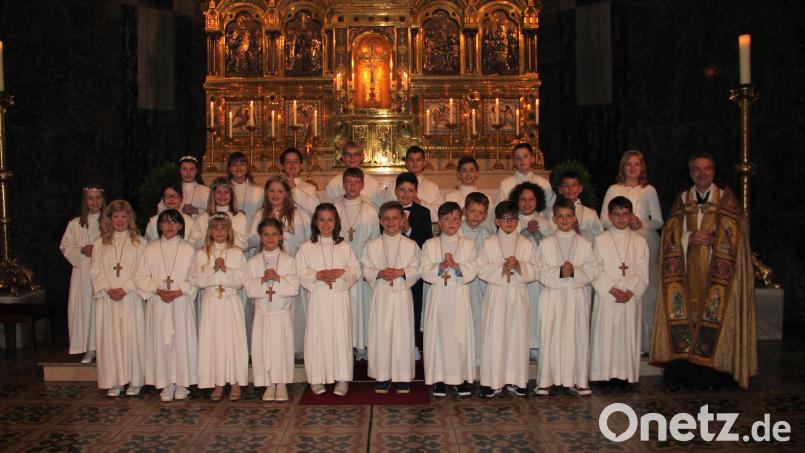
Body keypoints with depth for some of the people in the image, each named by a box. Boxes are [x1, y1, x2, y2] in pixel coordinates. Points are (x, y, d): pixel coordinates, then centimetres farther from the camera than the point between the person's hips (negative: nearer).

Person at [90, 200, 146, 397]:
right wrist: (108, 289, -9)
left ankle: (134, 380, 6)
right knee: (110, 338, 2)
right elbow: (95, 271, 7)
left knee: (132, 336, -2)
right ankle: (114, 382, 9)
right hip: (107, 299, 2)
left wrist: (125, 288, -13)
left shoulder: (139, 242, 3)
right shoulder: (100, 243, 12)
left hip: (131, 297, -2)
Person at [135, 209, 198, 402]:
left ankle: (182, 383, 10)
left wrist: (179, 291, -14)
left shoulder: (188, 249, 3)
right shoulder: (151, 249, 6)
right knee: (161, 341, 2)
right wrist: (158, 290, -10)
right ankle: (166, 384, 11)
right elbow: (141, 277, 4)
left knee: (182, 340, -1)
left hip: (182, 302, -1)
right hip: (158, 303, 1)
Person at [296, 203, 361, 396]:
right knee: (318, 335, 1)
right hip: (318, 297, -1)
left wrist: (341, 272, -13)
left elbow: (356, 270, 5)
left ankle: (342, 378, 9)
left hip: (340, 296, 1)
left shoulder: (344, 247, 8)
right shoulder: (307, 247, 5)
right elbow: (301, 273, 0)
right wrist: (319, 275, -15)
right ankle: (317, 378, 11)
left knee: (341, 335, 0)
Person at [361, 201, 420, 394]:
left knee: (403, 333, 1)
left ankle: (403, 376, 12)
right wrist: (379, 273, -15)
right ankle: (382, 376, 13)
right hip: (380, 294, 1)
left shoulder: (411, 245, 2)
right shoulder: (372, 245, 4)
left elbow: (416, 271, 1)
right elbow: (366, 270, 3)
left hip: (402, 294, 0)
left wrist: (402, 272, -16)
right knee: (380, 333, 2)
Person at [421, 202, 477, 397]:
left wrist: (456, 265, -18)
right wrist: (441, 267, -18)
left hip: (460, 295, 0)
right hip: (438, 295, 0)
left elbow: (472, 272, -3)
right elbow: (424, 271, -2)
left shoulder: (468, 244, 6)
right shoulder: (430, 245, 6)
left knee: (461, 335, 1)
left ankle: (461, 377, 12)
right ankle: (439, 378, 10)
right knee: (438, 334, 1)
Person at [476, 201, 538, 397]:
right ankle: (493, 381, 6)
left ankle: (515, 380, 15)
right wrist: (502, 267, -16)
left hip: (518, 294, 2)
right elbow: (482, 270, -4)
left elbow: (534, 272, 2)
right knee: (494, 335, -2)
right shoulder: (489, 243, 3)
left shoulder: (527, 244, 6)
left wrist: (519, 266, -16)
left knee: (517, 335, 4)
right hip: (495, 294, -1)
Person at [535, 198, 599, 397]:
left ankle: (579, 380, 12)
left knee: (578, 336, 2)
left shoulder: (584, 243, 7)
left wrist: (575, 270, -17)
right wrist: (559, 271, -19)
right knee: (549, 337, -1)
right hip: (552, 296, -1)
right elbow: (542, 273, -3)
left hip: (577, 296, 1)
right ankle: (545, 380, 7)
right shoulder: (546, 243, 6)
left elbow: (593, 271, -1)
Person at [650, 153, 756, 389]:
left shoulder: (727, 199, 5)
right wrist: (690, 238, -11)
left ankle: (712, 370, -1)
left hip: (717, 269, -2)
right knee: (685, 312, -3)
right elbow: (671, 234, 6)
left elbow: (732, 236, 0)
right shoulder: (682, 200, 12)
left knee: (715, 314, -7)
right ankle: (685, 368, 2)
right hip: (687, 269, 2)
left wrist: (711, 239, -14)